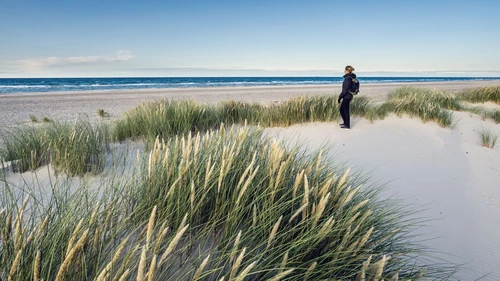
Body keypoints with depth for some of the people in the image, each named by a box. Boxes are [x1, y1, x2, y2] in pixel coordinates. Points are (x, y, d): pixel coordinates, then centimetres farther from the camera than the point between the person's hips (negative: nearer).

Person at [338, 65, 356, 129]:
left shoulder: (347, 78, -20)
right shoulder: (351, 77, 9)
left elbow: (345, 90, -22)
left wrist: (340, 97, -14)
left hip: (346, 96, -9)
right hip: (349, 95, 9)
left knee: (346, 111, 2)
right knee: (342, 109, 20)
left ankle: (347, 126, 14)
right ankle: (345, 123, 32)